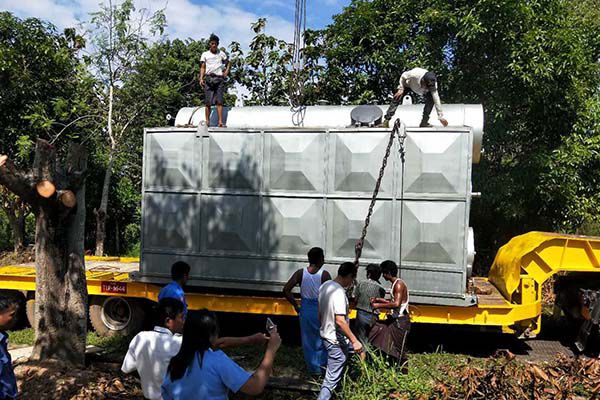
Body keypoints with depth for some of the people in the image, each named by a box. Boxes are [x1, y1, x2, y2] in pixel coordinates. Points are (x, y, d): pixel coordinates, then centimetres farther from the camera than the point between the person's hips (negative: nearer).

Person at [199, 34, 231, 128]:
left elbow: (228, 63, 26)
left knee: (219, 101, -9)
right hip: (208, 78, 0)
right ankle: (207, 122, 0)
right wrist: (201, 79, -3)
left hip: (219, 79, 0)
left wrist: (226, 72, 9)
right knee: (208, 102, -3)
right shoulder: (205, 54, 13)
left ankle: (220, 122, -14)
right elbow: (202, 67, 9)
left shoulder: (221, 54, 15)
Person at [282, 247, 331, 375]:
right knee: (321, 340, 17)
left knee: (308, 340, 16)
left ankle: (312, 368, 26)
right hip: (321, 310, -2)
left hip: (305, 309, 3)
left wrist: (295, 305, -1)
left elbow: (286, 290, -10)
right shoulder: (324, 274, -14)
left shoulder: (300, 273, -7)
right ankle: (321, 368, 26)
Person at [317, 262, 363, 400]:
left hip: (325, 335, 9)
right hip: (336, 340, -9)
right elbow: (340, 321, -30)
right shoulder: (339, 292, -25)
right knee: (332, 379, 1)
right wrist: (355, 341, -25)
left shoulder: (324, 286, 3)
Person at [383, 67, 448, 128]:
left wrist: (441, 117, -35)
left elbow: (437, 100, -36)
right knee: (397, 98, -15)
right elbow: (403, 77, -22)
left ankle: (424, 122, -14)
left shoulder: (432, 84, -39)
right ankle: (386, 121, -9)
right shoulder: (414, 74, -45)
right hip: (408, 84, -1)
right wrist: (401, 89, -25)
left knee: (431, 100, -22)